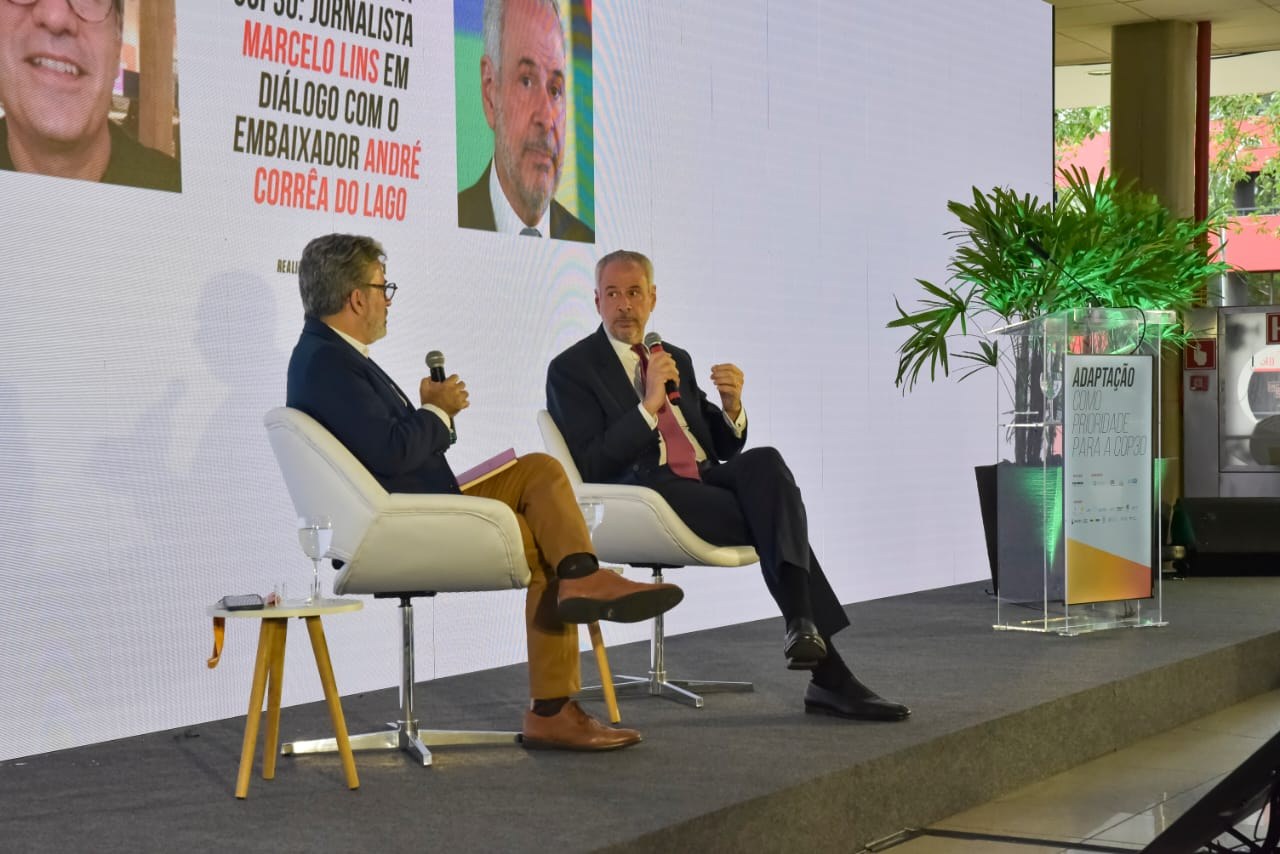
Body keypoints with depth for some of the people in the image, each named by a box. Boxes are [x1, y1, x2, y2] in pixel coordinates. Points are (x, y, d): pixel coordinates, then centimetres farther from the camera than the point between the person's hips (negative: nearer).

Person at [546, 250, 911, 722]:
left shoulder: (677, 359, 22)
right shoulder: (571, 369, 4)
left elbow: (724, 447, 21)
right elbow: (590, 466, -8)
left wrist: (731, 406, -1)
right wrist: (648, 405, -16)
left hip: (706, 477, 5)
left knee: (764, 461, -30)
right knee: (774, 518, -28)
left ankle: (802, 623, -39)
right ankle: (829, 675, -28)